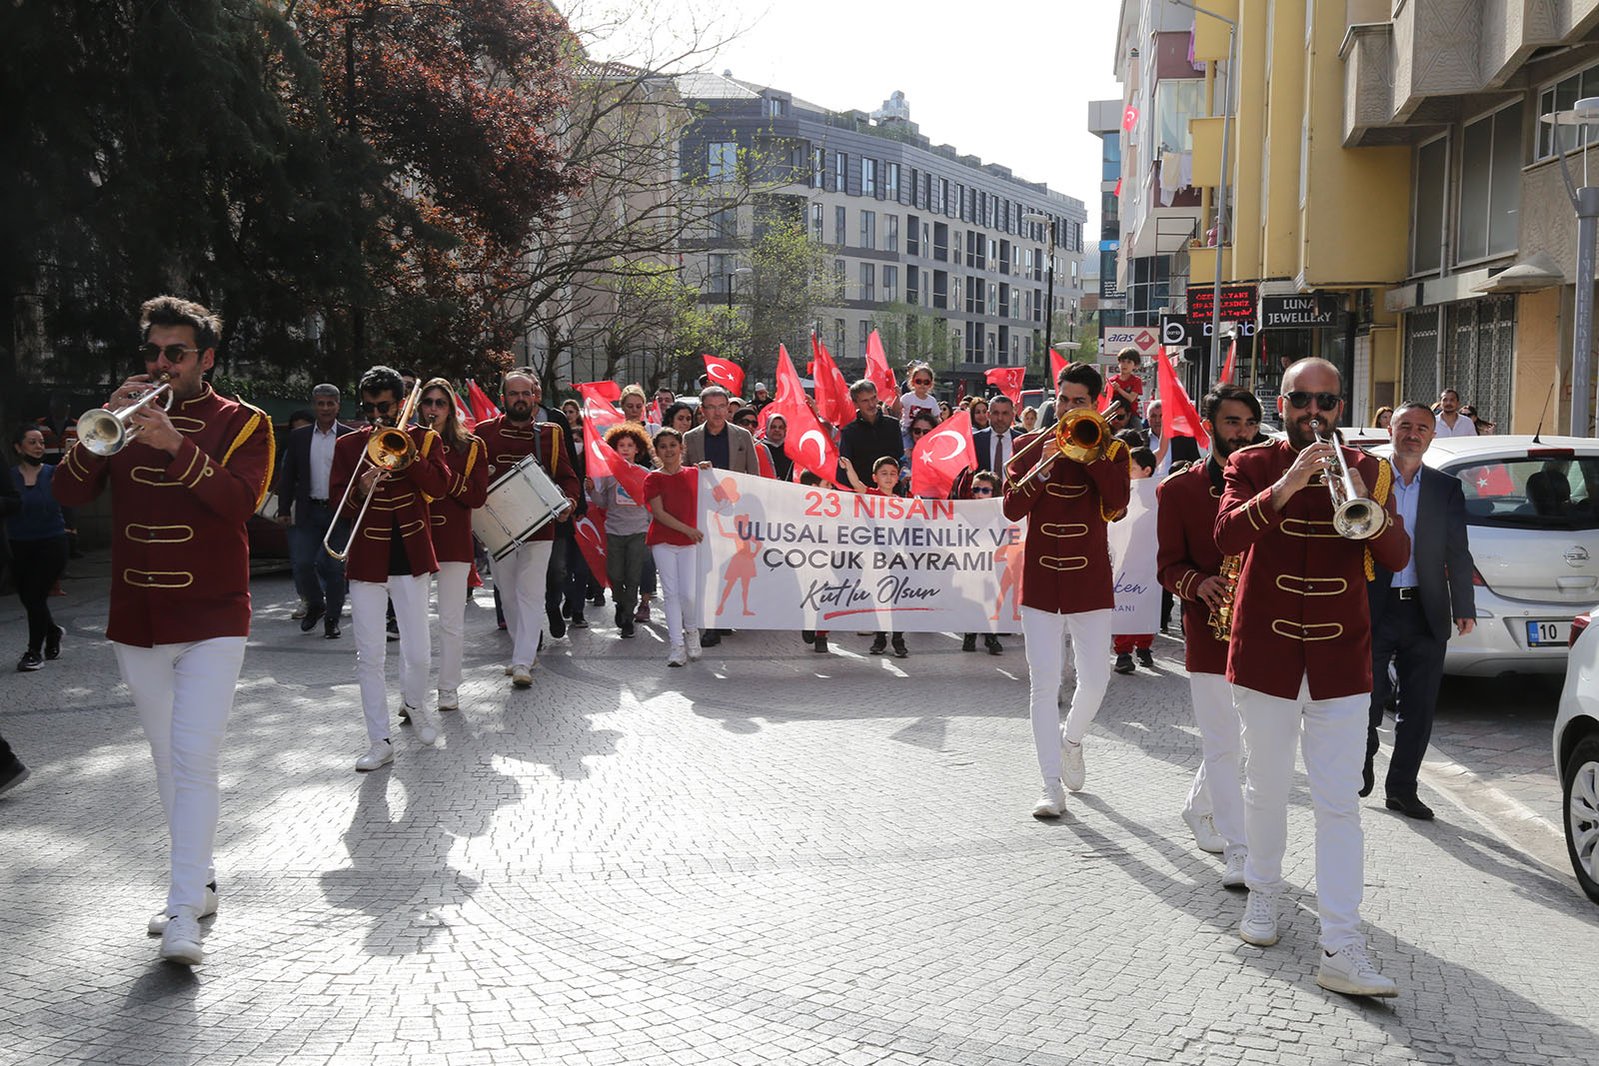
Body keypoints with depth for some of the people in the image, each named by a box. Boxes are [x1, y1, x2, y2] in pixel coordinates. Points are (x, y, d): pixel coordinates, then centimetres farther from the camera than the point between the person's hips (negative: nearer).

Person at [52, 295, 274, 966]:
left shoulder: (242, 423, 0)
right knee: (167, 761, 13)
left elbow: (241, 500, -18)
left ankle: (183, 913, -13)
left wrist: (176, 446, -29)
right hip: (136, 624, 5)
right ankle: (199, 884, 26)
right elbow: (68, 493, -1)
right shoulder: (127, 419, 10)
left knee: (195, 761, -13)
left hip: (211, 622, -5)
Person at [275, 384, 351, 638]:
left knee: (335, 567, 0)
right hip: (308, 511, 2)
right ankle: (315, 605, 24)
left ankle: (332, 619, 13)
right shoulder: (299, 437, 8)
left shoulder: (351, 437, 0)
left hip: (340, 511, -2)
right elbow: (288, 475, 10)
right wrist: (284, 509, 3)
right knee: (302, 563, -2)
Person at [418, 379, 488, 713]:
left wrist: (445, 473, -13)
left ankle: (449, 690, 12)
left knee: (452, 622, 2)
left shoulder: (470, 446, 6)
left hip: (454, 542, -1)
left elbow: (477, 497, -2)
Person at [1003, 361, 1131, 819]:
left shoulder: (1110, 450, 4)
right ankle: (1053, 787, 3)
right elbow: (1012, 509, -6)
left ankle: (1072, 740, 34)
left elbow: (1118, 501, -14)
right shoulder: (1030, 447, 5)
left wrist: (1088, 452, -16)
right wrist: (1046, 465, -17)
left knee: (1095, 679, 2)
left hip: (1090, 580, 0)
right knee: (1044, 685, -3)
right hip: (1041, 580, 0)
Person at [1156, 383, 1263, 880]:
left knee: (1230, 740, 13)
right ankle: (1238, 850, 3)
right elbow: (1168, 565, 1)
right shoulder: (1178, 489, 1)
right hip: (1210, 630, -3)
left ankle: (1200, 810, 38)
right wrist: (1199, 585, -19)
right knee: (1223, 743, -2)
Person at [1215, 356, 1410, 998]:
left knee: (1339, 805, -4)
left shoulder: (1365, 469, 6)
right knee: (1266, 788, 13)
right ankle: (1263, 894, 35)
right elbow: (1227, 536, -17)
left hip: (1341, 662, 1)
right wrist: (1287, 485, -30)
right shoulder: (1252, 465, 1)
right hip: (1266, 656, -1)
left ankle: (1341, 950, -5)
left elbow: (1396, 558, -3)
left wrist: (1368, 508, -22)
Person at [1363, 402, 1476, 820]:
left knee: (1419, 707, 6)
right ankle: (1363, 761, 30)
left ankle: (1402, 787, 18)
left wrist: (1464, 608, 0)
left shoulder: (1447, 488, 9)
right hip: (1373, 610, -2)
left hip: (1425, 612, 2)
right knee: (1367, 699, 2)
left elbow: (1458, 553, 7)